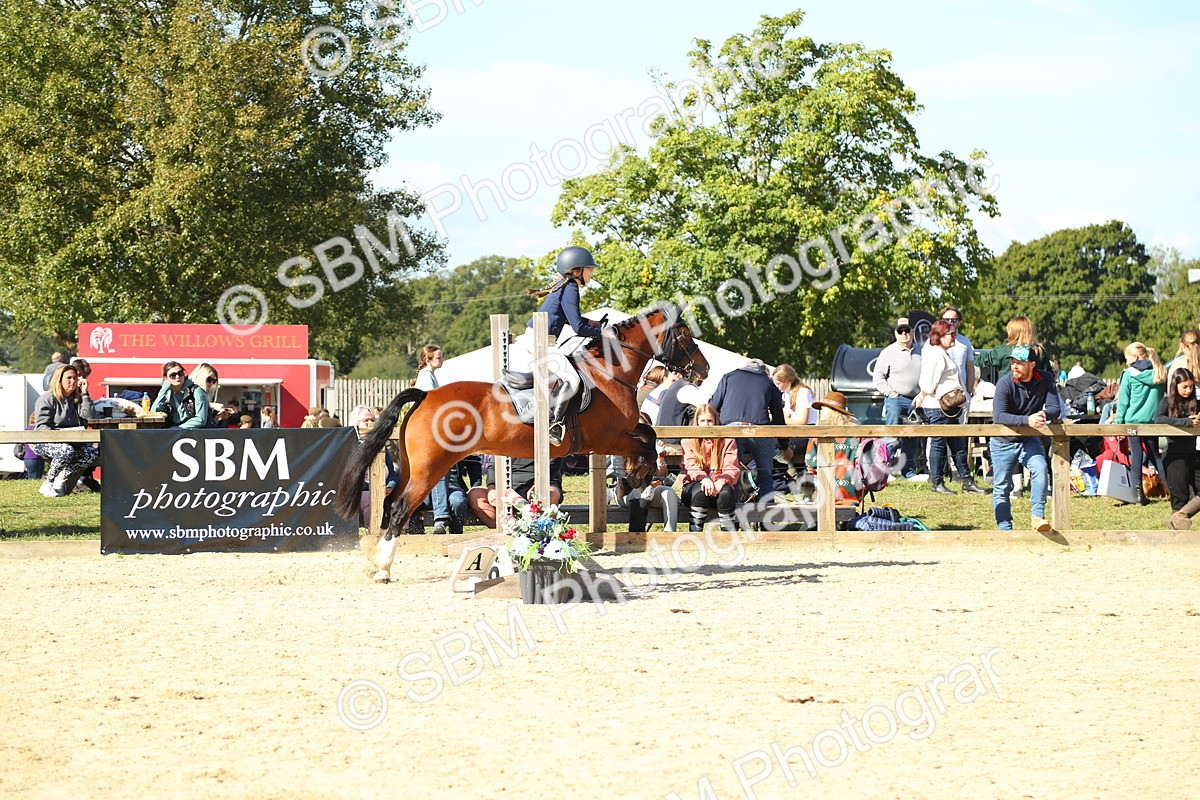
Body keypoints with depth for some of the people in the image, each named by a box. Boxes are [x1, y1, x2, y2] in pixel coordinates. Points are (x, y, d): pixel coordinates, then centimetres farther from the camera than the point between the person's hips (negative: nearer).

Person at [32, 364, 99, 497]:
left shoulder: (76, 399, 14)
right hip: (45, 443, -6)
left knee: (93, 452, -20)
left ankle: (62, 476, -11)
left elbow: (88, 416, -1)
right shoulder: (47, 399, -5)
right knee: (67, 451, -39)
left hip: (71, 442, 6)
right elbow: (41, 426, -13)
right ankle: (48, 483, -20)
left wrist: (84, 394, -1)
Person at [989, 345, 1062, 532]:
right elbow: (998, 416, -29)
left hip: (1029, 440, 1)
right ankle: (1005, 529, 12)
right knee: (1001, 487, 1)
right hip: (1004, 442, -1)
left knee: (1040, 468, -25)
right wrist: (1027, 420, -42)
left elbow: (1055, 410, -12)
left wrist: (1044, 415, -36)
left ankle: (1037, 516, -24)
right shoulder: (1005, 383, -18)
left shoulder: (1046, 380, -8)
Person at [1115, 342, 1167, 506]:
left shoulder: (1129, 374, -5)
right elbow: (1165, 395, 11)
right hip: (1153, 420, 4)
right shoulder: (1160, 373, 6)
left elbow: (1123, 401, -3)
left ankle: (1138, 492, -8)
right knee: (1154, 454, 15)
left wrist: (1119, 422, 3)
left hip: (1133, 419, -4)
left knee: (1136, 454, -1)